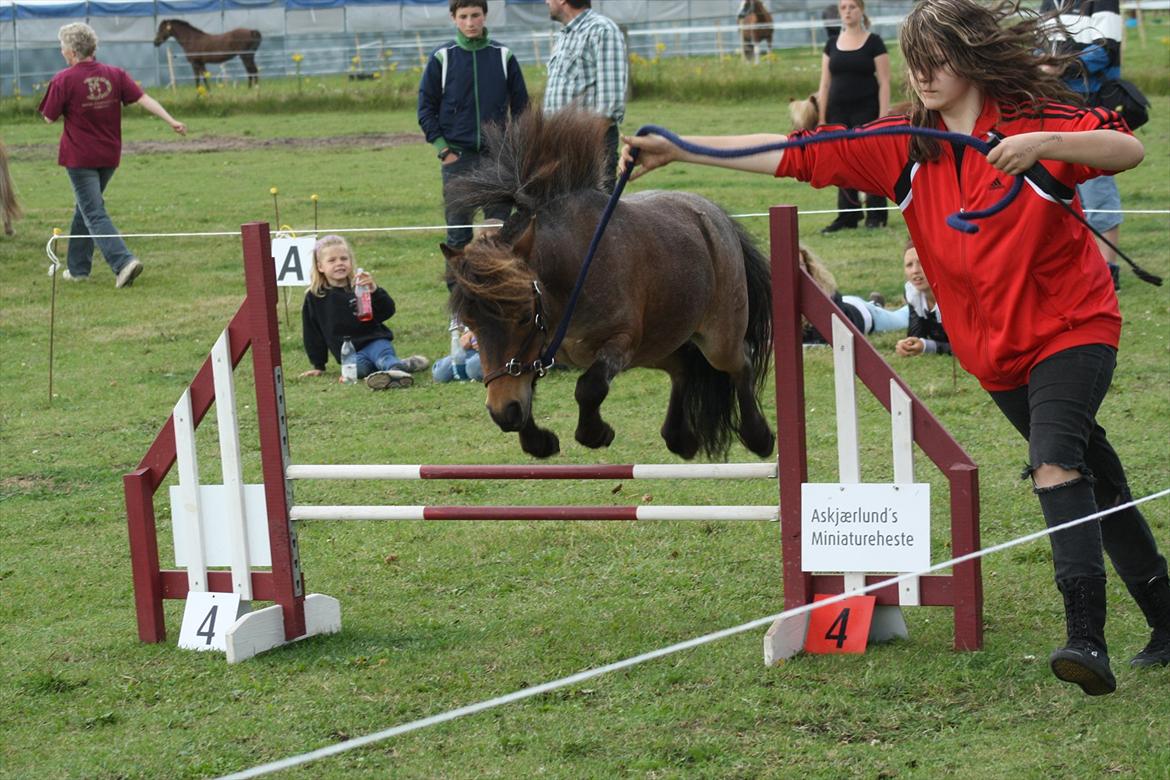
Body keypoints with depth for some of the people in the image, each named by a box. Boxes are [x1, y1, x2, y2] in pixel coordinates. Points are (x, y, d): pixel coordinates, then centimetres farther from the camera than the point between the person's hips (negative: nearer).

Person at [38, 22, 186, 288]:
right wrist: (171, 121, -9)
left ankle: (123, 261, -25)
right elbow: (143, 98, -7)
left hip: (80, 158, -6)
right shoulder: (115, 75, 1)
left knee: (94, 215, -6)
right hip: (109, 156, 6)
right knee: (86, 208, 21)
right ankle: (77, 268, 27)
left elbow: (49, 118, -6)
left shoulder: (64, 80, -13)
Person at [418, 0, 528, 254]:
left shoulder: (503, 56, 4)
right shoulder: (441, 58, 0)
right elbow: (426, 108, 3)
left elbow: (521, 105, 10)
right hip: (457, 156, -1)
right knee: (458, 232, 0)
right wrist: (443, 149, -5)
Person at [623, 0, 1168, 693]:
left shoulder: (1034, 121, -14)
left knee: (1057, 460, -26)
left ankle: (1087, 637, -32)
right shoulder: (903, 147, 0)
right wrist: (675, 150, -9)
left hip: (1071, 328, -6)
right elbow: (795, 156, -4)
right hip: (996, 351, 6)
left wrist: (1042, 144, -41)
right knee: (1097, 483, 14)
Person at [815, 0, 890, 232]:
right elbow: (825, 84, 11)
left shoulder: (873, 43, -3)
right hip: (838, 113, 4)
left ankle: (875, 214, 6)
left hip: (866, 111, -4)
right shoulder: (832, 44, 9)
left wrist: (883, 118, -13)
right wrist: (821, 119, 6)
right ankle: (847, 215, 10)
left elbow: (884, 83, -6)